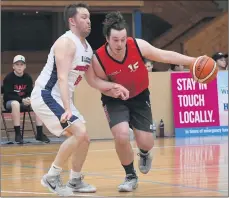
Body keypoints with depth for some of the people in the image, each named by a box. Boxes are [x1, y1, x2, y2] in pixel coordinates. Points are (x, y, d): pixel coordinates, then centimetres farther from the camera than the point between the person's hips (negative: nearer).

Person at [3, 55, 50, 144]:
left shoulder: (28, 78, 0)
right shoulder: (8, 78, -13)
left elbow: (30, 93, 2)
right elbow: (7, 95, -18)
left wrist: (28, 99, -23)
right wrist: (22, 100, -29)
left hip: (24, 102, 4)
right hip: (10, 102, -4)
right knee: (15, 104, -40)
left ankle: (39, 134, -20)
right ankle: (18, 135, -37)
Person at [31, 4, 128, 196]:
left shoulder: (87, 48, 11)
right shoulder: (66, 43, -19)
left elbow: (93, 80, 20)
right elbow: (62, 78, -30)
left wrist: (114, 86, 3)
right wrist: (67, 109, -40)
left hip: (62, 97, 10)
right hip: (46, 95, -10)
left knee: (84, 138, 13)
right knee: (79, 132, -21)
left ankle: (75, 181, 28)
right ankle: (52, 177, -12)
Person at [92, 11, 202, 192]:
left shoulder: (138, 46, -25)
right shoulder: (98, 59, -27)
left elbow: (166, 56, -14)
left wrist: (194, 61, -18)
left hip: (139, 97, 2)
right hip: (115, 100, -1)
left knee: (146, 142, -2)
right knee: (121, 136, -24)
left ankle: (144, 154, 41)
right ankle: (131, 177, 2)